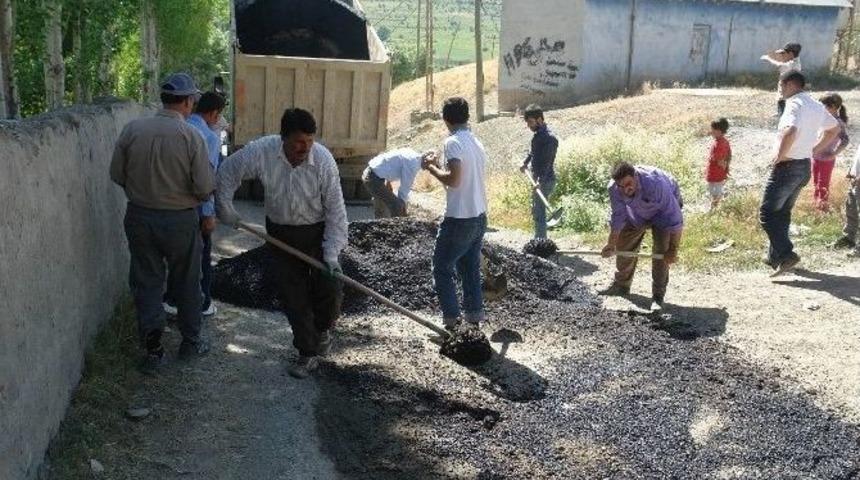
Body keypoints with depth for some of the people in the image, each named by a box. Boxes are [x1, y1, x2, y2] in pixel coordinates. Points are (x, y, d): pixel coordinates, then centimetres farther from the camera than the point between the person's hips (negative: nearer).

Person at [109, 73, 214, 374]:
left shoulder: (132, 130, -7)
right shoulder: (191, 136, -17)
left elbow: (116, 174, 1)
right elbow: (205, 187, -16)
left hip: (139, 217, 2)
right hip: (180, 221, -2)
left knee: (147, 283, 13)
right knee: (186, 283, 16)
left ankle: (153, 350, 15)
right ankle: (191, 341, 31)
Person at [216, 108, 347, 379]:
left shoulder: (323, 160, -24)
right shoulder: (261, 151, -22)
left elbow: (335, 210, -19)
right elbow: (227, 173, -4)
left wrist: (332, 255, -22)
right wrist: (225, 211, 1)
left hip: (317, 233, -1)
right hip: (281, 233, 1)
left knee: (330, 290, -5)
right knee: (293, 296, 4)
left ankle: (323, 328, 30)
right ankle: (308, 354, 19)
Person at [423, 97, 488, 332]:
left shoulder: (453, 142, -16)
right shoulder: (477, 143, 10)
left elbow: (454, 180, -25)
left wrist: (432, 168, -10)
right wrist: (440, 164, 18)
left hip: (459, 219, -8)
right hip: (479, 216, 8)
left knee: (442, 268, 3)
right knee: (471, 269, 15)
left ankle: (452, 320, 2)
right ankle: (474, 318, 19)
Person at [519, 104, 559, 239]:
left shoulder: (549, 138, -20)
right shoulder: (537, 135, 8)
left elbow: (547, 162, -27)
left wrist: (541, 181, -36)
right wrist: (525, 163, 40)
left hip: (545, 181, -10)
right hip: (537, 178, 10)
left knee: (539, 213, -9)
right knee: (536, 211, 17)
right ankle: (539, 239, 28)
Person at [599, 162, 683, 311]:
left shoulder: (656, 184, -45)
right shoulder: (614, 189, -29)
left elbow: (674, 218, -37)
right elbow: (618, 216, -11)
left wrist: (673, 250, -33)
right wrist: (611, 244, -4)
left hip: (665, 206, -5)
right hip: (637, 213, 5)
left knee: (661, 251, -17)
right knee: (624, 246, 8)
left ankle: (658, 296, -6)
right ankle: (621, 285, 28)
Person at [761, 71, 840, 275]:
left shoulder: (794, 105, -17)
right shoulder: (816, 106, 11)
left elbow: (791, 131, -37)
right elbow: (834, 129, 28)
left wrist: (779, 156, -24)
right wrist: (814, 150, 21)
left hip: (787, 167, -9)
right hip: (805, 167, 9)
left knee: (767, 213, -4)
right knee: (783, 213, 19)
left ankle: (786, 254, -14)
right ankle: (775, 257, 25)